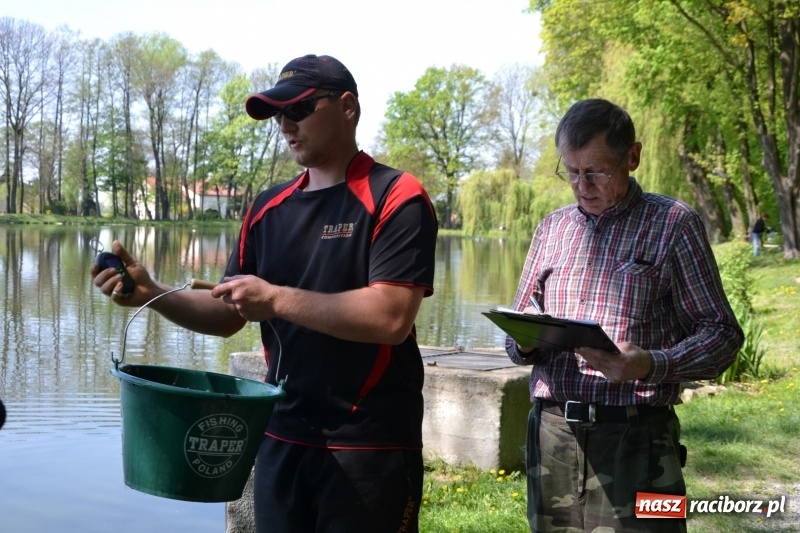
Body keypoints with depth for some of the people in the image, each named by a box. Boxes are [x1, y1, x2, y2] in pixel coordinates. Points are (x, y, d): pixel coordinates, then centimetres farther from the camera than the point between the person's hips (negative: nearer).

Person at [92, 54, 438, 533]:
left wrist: (277, 299, -20)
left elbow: (391, 319, -22)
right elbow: (229, 315, 12)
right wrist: (152, 294, -5)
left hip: (370, 446, -6)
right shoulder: (269, 208, 10)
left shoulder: (396, 198, -10)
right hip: (281, 439, 6)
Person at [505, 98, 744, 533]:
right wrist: (524, 342, -5)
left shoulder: (674, 224, 0)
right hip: (550, 432, 4)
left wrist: (651, 365, -20)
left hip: (634, 436, -4)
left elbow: (721, 333, -3)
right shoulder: (552, 228, 13)